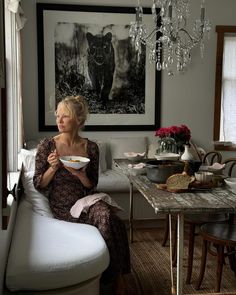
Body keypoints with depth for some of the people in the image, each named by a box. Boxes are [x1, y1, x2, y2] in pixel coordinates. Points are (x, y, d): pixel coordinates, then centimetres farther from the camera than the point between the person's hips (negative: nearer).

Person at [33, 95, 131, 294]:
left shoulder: (90, 147, 0)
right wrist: (52, 168, -20)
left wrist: (80, 175, -16)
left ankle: (117, 278, -15)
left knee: (107, 214, -31)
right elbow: (39, 185, -2)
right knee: (107, 218, -25)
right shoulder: (47, 146, -5)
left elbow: (92, 185, 5)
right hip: (62, 207, -2)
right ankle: (116, 276, -8)